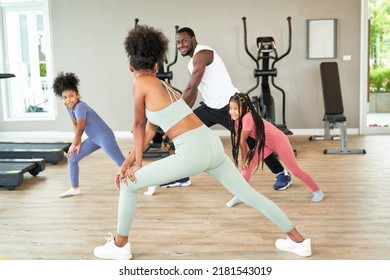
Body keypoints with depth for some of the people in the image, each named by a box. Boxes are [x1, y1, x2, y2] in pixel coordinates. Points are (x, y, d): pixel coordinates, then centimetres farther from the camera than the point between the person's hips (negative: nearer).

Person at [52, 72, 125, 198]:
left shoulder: (80, 106, -24)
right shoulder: (70, 107, 1)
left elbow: (80, 129, -16)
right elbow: (75, 125, 11)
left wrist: (74, 144, -2)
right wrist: (78, 142, 4)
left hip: (104, 137, -9)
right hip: (93, 139, 9)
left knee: (122, 163, -12)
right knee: (72, 158, 11)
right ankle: (75, 188, 24)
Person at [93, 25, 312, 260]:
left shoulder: (140, 82, -2)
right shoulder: (161, 85, 20)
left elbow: (139, 125, 8)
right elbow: (149, 131, 20)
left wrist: (137, 163, 19)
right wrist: (127, 162, 19)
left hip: (192, 153, -8)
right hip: (212, 144, 8)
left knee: (129, 184, 7)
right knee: (249, 194, 20)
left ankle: (120, 245, 22)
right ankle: (299, 241, 29)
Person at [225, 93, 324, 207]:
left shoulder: (247, 118, -35)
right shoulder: (236, 118, -10)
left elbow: (242, 141, -25)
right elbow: (239, 140, -4)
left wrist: (244, 158, -13)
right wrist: (245, 158, -6)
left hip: (279, 141, -7)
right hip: (265, 142, 7)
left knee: (295, 170, 2)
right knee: (247, 166, -3)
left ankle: (317, 192, 20)